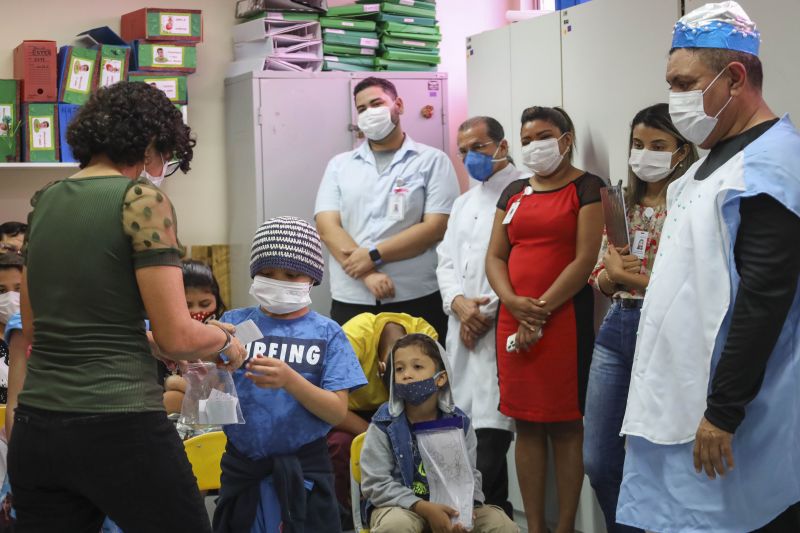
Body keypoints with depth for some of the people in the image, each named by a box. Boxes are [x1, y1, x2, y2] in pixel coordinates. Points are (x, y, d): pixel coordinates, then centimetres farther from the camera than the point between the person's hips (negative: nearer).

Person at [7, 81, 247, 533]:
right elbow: (176, 338, -12)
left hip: (36, 428, 7)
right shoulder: (142, 200, -9)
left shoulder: (44, 202, 11)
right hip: (120, 429, -7)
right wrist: (225, 341, 8)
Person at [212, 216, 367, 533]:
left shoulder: (326, 333, -2)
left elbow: (338, 412, -9)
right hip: (242, 468, 2)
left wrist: (289, 380, -24)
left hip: (304, 471, -1)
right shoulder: (234, 323, 1)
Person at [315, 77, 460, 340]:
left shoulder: (432, 161, 5)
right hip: (351, 301, 2)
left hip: (418, 300, -2)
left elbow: (435, 227, -6)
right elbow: (327, 227, 0)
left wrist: (374, 256, -12)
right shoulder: (339, 165, 13)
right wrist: (368, 275, -14)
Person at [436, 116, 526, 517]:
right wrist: (459, 303, -3)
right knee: (466, 428, 7)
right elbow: (446, 262, 17)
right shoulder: (463, 203, 23)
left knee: (490, 430, -13)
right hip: (462, 331, 8)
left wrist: (488, 312, -12)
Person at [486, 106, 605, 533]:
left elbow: (585, 258, -9)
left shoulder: (586, 187, 0)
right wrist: (513, 302, -7)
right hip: (513, 320, 5)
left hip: (565, 318, -5)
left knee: (565, 425, -2)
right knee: (527, 425, 6)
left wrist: (541, 310, -13)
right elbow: (495, 256, 13)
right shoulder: (514, 192, 18)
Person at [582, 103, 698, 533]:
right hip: (616, 329, 6)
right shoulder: (623, 205, 12)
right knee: (597, 459, 9)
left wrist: (629, 275, -13)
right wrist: (613, 274, -9)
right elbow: (598, 279, 13)